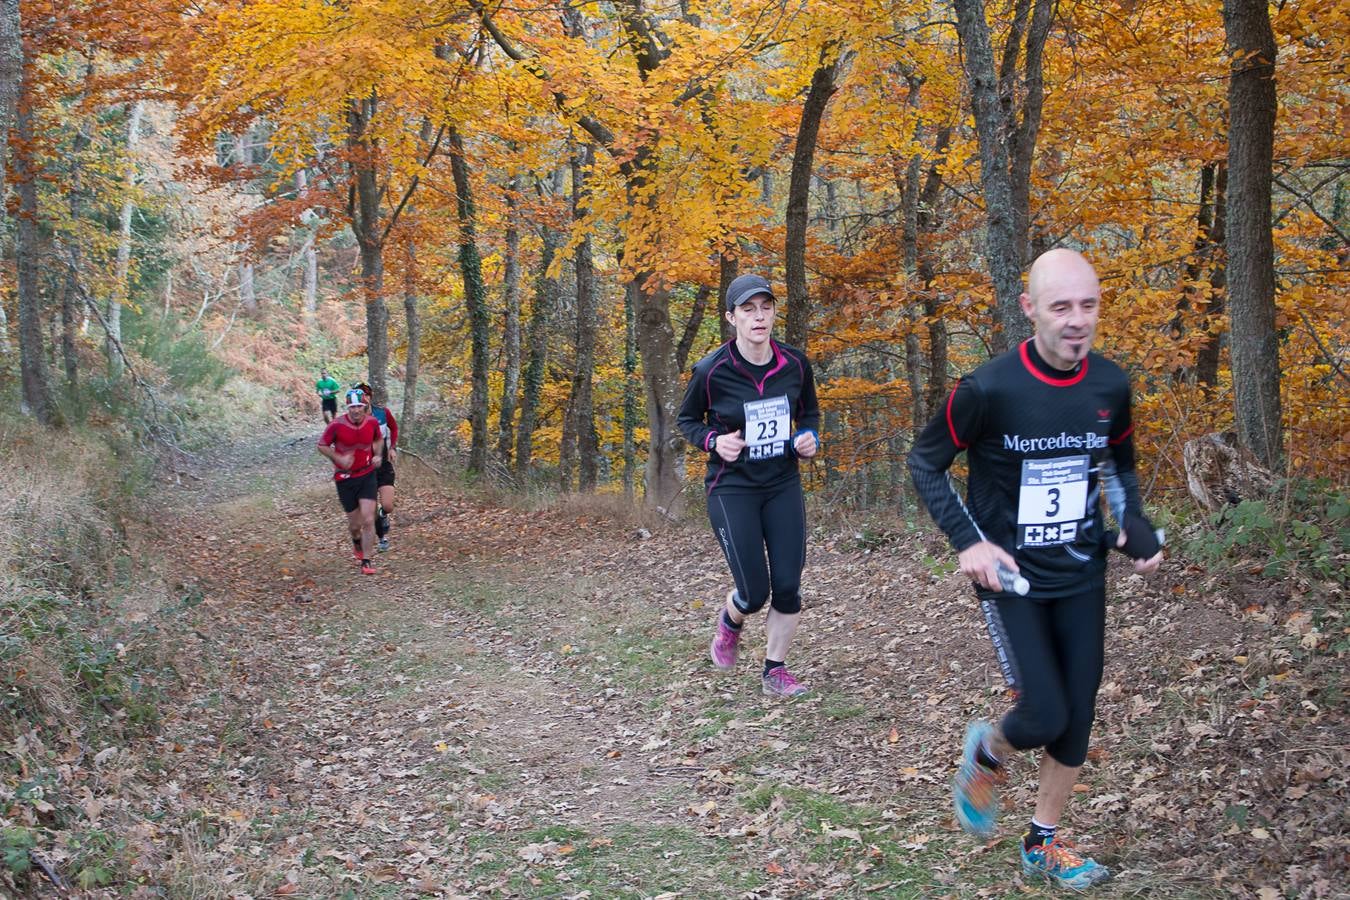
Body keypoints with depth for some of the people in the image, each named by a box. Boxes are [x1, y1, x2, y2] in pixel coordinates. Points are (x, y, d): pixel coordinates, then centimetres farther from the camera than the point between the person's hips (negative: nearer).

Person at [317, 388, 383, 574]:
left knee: (368, 520, -10)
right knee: (355, 523, 7)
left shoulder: (372, 422, -6)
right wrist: (339, 459, -18)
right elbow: (322, 445, -4)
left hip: (367, 475, 1)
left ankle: (366, 561, 1)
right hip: (345, 478, -1)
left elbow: (379, 439, 15)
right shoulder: (337, 425, -16)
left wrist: (377, 455, -3)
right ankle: (357, 543, 42)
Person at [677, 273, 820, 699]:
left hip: (783, 486, 3)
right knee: (755, 593, -7)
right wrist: (713, 440, -17)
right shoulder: (711, 371, -14)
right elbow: (687, 420, 2)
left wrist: (809, 437, -7)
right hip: (732, 489, -3)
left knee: (788, 586, -1)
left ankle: (775, 671, 19)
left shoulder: (795, 364, -5)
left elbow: (809, 411, 14)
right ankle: (730, 621, 30)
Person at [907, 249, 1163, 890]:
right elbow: (925, 463, -6)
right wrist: (967, 541, -14)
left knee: (1077, 720, 9)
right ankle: (986, 753, 25)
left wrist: (1133, 527, 0)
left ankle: (1043, 844, 29)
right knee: (1044, 717, -11)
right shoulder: (989, 389, -19)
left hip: (1083, 577, 5)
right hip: (1011, 576, -5)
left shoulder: (1110, 386, -4)